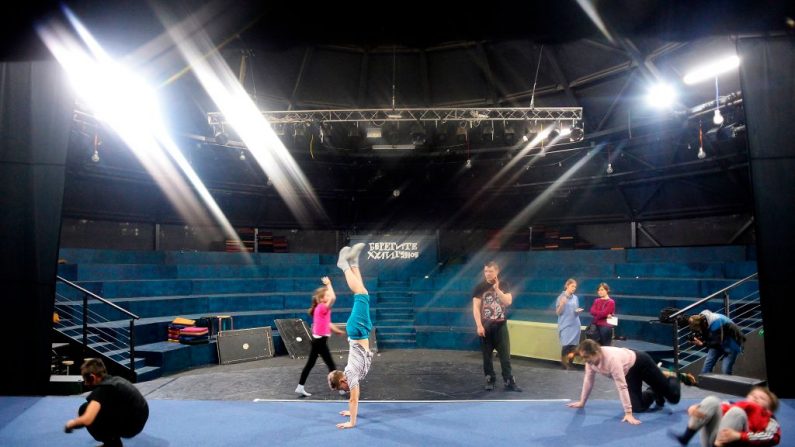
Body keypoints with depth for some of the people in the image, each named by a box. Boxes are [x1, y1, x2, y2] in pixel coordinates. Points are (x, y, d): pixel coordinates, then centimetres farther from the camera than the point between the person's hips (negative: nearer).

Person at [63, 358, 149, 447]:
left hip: (131, 424, -9)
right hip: (139, 419, 9)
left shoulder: (102, 388, -16)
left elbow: (87, 419, -27)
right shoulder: (114, 380, 12)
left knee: (85, 410, -7)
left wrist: (71, 423, -3)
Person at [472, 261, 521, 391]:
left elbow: (508, 302, -11)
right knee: (487, 355, 5)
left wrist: (496, 289, -19)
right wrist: (479, 325, -14)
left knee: (505, 354, 0)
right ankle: (490, 380, 16)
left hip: (500, 325, 1)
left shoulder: (504, 285, 2)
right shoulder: (480, 287, -2)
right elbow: (476, 307, -6)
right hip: (485, 326, -1)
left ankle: (509, 382, 5)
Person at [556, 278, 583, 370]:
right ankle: (564, 366, -2)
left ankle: (570, 365, 13)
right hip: (565, 326, -4)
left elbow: (576, 312, 18)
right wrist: (562, 304, -22)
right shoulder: (561, 297, -4)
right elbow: (558, 312, -6)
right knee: (565, 345, -11)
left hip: (575, 325, 4)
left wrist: (578, 311, -5)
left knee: (573, 346, 3)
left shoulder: (575, 298, 9)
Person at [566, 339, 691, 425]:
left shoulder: (612, 359, -43)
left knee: (673, 397, 4)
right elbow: (588, 380, -7)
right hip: (629, 372, 6)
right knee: (638, 408, 2)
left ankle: (673, 377, 38)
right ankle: (655, 393, 32)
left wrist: (628, 413, -40)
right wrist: (582, 402, -2)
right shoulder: (591, 359, -21)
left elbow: (622, 386, -42)